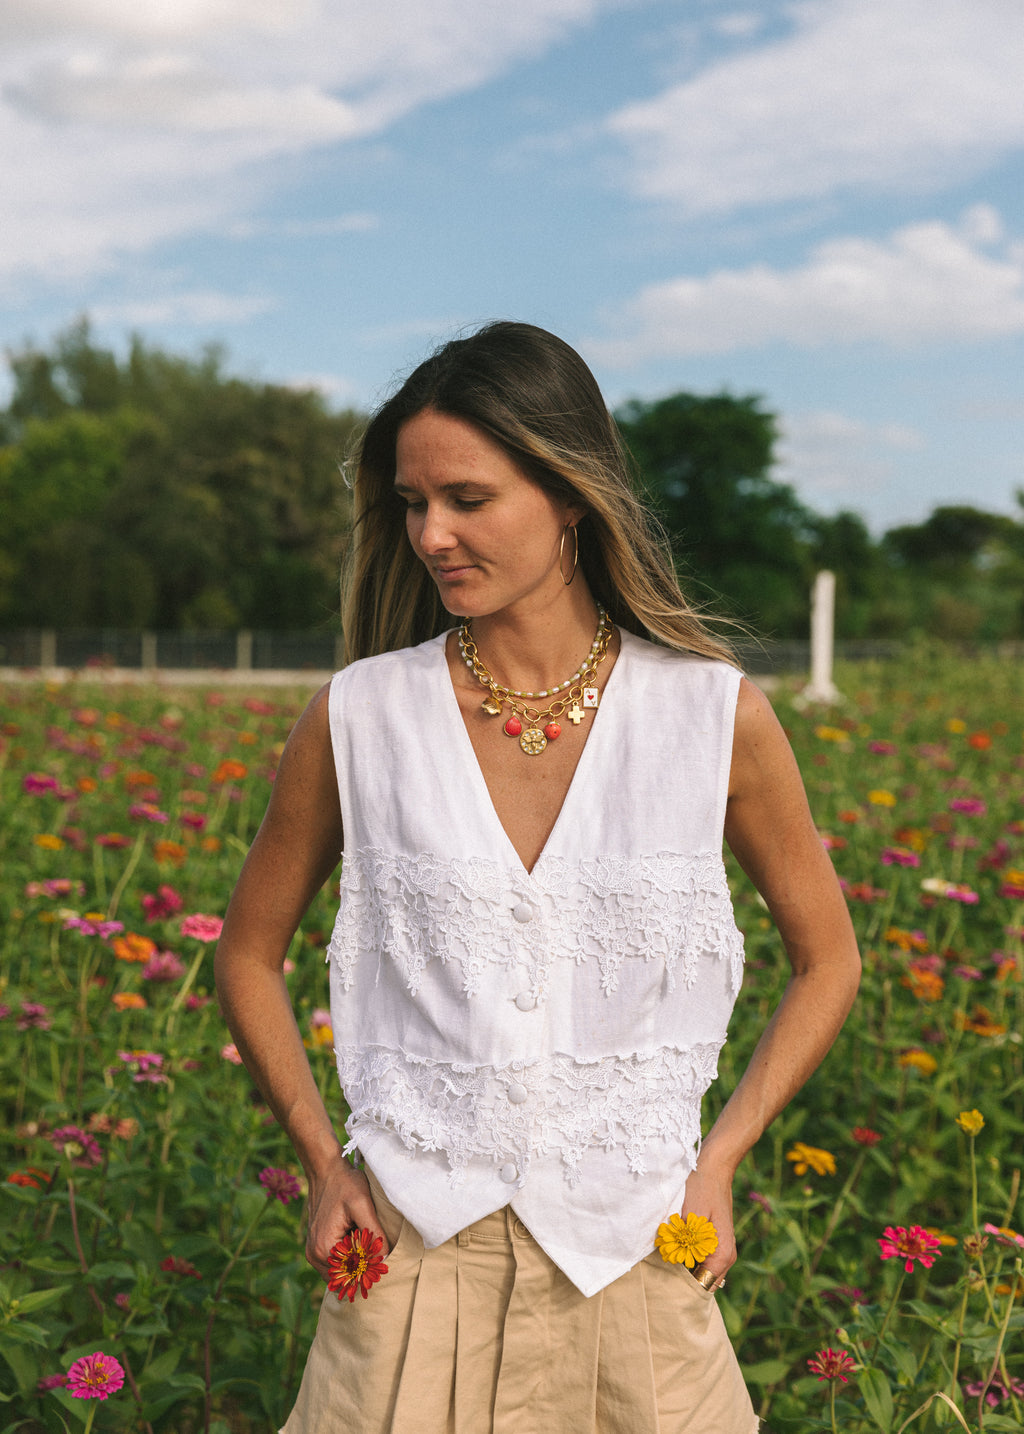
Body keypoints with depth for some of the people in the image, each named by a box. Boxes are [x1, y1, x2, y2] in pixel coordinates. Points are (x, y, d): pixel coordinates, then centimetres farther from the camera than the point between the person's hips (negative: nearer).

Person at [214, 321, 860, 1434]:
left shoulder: (716, 715, -7)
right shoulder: (358, 717, -6)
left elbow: (827, 960, 7)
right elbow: (249, 955, 9)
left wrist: (716, 1161, -1)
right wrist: (322, 1161, 0)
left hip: (630, 1254, 0)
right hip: (412, 1250, 0)